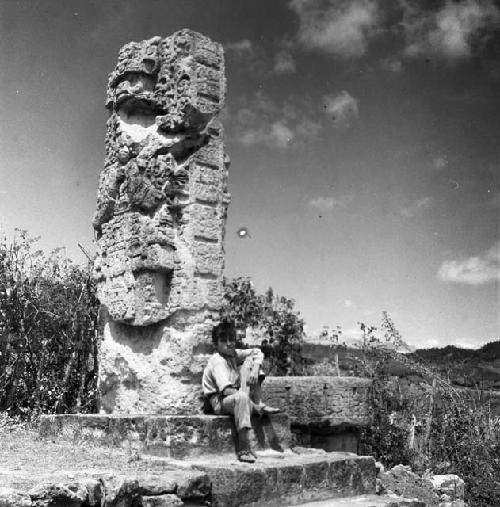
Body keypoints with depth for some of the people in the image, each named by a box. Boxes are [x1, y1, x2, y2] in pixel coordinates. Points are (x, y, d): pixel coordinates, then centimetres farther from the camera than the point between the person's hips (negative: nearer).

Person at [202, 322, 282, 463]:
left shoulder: (234, 354, 3)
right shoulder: (217, 361, -20)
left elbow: (258, 352, 10)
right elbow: (227, 389, -32)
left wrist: (255, 370, -12)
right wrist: (256, 408, -33)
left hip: (237, 397, 8)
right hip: (221, 403, -8)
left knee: (250, 360, 2)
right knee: (241, 397, -43)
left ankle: (259, 403, -6)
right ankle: (244, 449, -41)